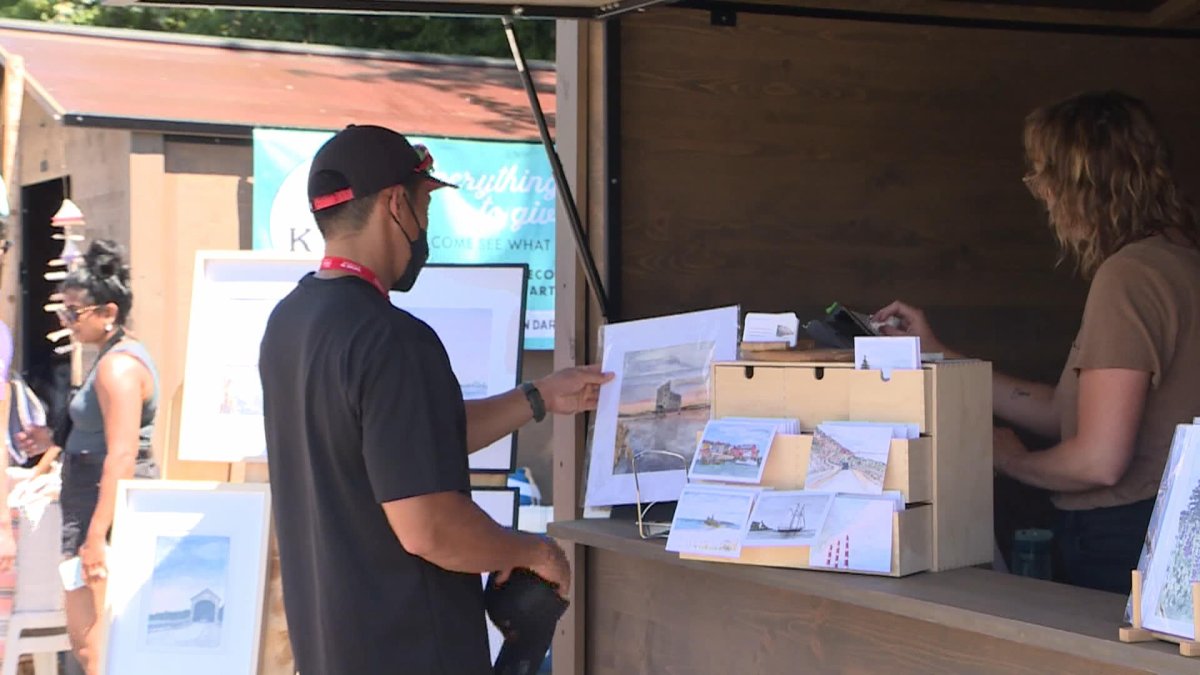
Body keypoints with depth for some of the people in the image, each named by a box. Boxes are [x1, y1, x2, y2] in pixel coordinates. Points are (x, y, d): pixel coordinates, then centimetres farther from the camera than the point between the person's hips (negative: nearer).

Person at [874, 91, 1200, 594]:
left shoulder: (1126, 276, -18)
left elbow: (1098, 461, -22)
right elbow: (1065, 414, 18)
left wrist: (1011, 460, -1)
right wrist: (937, 356, 19)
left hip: (1123, 552, -10)